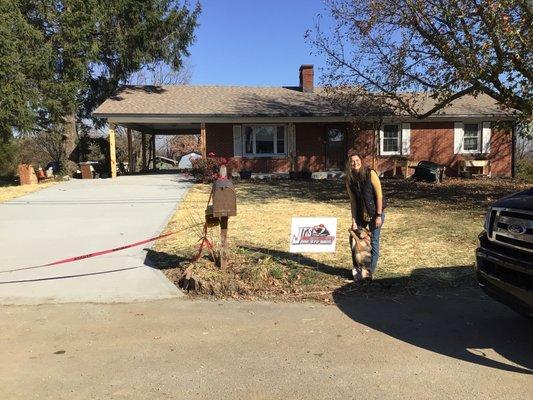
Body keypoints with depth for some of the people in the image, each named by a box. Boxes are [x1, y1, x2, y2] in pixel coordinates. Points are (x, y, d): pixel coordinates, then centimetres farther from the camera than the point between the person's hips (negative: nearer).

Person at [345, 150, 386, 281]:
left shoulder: (370, 174, -14)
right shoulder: (349, 179, -3)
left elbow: (379, 195, -14)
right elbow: (352, 200, -1)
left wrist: (378, 216, -16)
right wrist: (353, 220, -5)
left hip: (375, 213, -4)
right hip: (360, 214, 4)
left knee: (374, 241, 3)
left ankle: (370, 271, 11)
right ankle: (358, 270, 15)